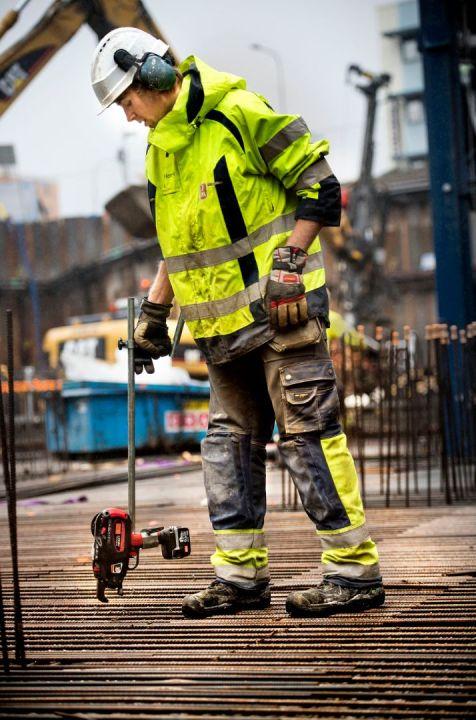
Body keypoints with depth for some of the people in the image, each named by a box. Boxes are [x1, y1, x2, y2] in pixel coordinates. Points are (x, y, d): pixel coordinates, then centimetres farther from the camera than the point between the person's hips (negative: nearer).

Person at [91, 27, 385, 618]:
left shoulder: (236, 115, -11)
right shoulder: (159, 149, 15)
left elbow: (320, 187, -10)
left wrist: (289, 258, -17)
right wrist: (153, 310, 19)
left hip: (279, 308, -8)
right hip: (223, 326, 8)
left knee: (308, 435, -7)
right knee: (230, 440, 9)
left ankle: (355, 572, -1)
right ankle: (241, 574, 16)